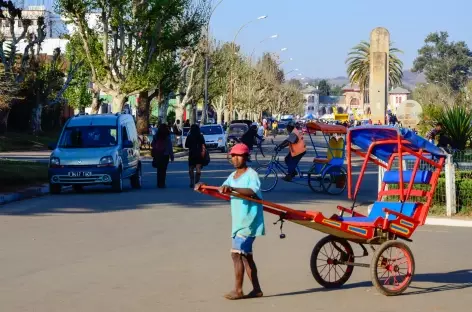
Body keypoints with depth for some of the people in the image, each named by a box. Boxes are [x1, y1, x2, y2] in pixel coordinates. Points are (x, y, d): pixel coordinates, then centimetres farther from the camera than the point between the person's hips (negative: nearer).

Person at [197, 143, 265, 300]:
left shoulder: (251, 174, -12)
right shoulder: (232, 176, 14)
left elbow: (252, 191, -30)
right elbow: (221, 191, 16)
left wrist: (232, 189, -43)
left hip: (248, 222, -9)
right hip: (239, 222, 9)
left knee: (237, 253, -14)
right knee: (246, 255, 13)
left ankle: (238, 290, -11)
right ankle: (256, 289, 21)